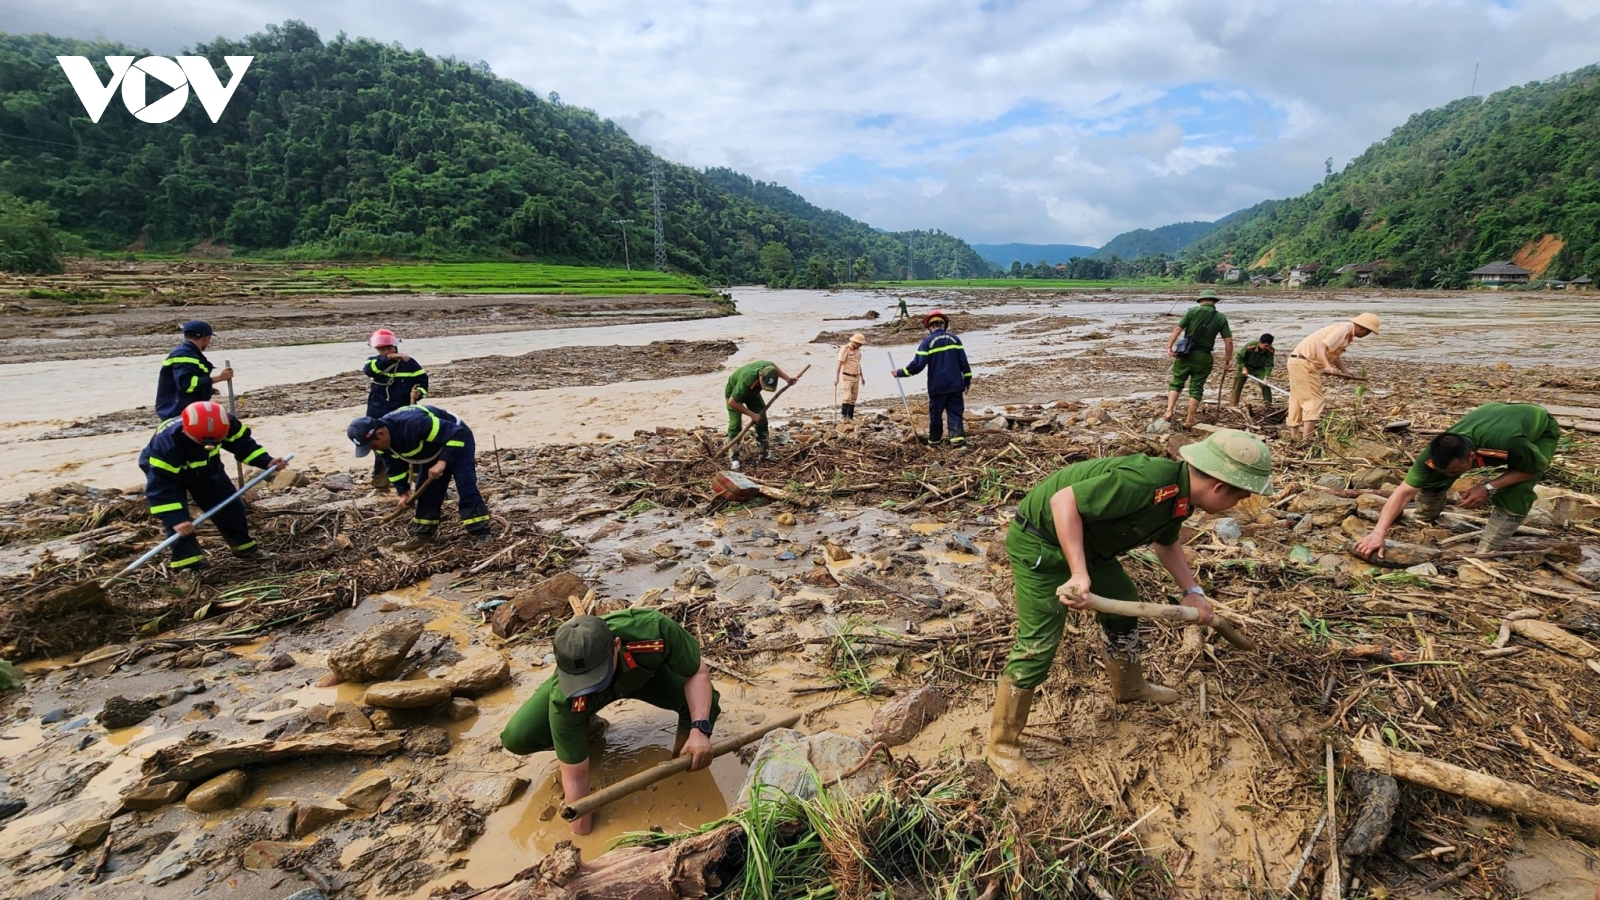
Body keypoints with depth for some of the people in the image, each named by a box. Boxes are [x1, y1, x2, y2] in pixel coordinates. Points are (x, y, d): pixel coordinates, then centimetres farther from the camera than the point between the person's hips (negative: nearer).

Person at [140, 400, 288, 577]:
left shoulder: (225, 425, -35)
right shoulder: (166, 444, -45)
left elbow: (242, 443, -14)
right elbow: (159, 487, -42)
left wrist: (266, 461, -29)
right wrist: (175, 519, -46)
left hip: (205, 467, 4)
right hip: (163, 470, -4)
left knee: (229, 505, 4)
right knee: (178, 520, -20)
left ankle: (244, 546, 19)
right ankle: (186, 559, -8)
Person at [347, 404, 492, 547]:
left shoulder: (413, 424, -41)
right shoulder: (383, 443, -13)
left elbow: (455, 434, -38)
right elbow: (395, 468, 5)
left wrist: (442, 462, -41)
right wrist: (403, 492, -2)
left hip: (456, 440, -8)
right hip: (432, 448, 8)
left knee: (466, 487, -17)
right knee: (426, 491, 7)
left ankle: (480, 533, -15)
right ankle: (423, 533, 19)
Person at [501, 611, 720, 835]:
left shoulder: (653, 629, -44)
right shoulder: (564, 698, -39)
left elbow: (698, 673, -27)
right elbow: (575, 776, -28)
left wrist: (699, 728, -40)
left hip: (647, 671, 0)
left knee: (705, 702, -26)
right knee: (517, 737, -19)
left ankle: (684, 759, 6)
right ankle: (587, 726, 10)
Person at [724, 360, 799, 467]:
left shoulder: (769, 367, -30)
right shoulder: (746, 381, -46)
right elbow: (732, 402, -36)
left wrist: (787, 378, -14)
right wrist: (752, 414, -32)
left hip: (752, 391, 6)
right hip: (734, 392, -6)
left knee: (762, 419, 2)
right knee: (735, 424, -14)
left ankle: (765, 453, 11)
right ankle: (734, 458, -7)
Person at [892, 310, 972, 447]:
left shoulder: (928, 342, -6)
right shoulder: (954, 339, 4)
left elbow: (917, 365, -11)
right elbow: (963, 361, 4)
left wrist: (900, 372, 0)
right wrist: (967, 380, 14)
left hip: (937, 386, -2)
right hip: (955, 385, 2)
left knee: (935, 414, 11)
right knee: (955, 413, 5)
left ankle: (934, 441, 22)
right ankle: (958, 438, -10)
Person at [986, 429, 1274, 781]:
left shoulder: (1180, 497, 0)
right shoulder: (1146, 482, -31)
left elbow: (1167, 542, 21)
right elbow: (1064, 500, -34)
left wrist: (1192, 590, 11)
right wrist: (1079, 574, -37)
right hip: (1040, 542, -10)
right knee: (1038, 644, -8)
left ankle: (1129, 687, 49)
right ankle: (1002, 747, 6)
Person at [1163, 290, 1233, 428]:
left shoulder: (1192, 311, 1)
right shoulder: (1221, 318, 5)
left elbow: (1177, 329, -10)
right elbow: (1229, 341, 2)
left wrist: (1169, 347, -10)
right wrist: (1226, 362, 8)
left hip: (1185, 354, -1)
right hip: (1203, 357, 1)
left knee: (1176, 383, 12)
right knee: (1196, 387, 9)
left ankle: (1169, 412, -3)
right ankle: (1189, 420, 12)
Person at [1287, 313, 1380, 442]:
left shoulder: (1347, 332, 15)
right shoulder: (1343, 329, -14)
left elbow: (1333, 354, 20)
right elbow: (1321, 347, -26)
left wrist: (1345, 370, 15)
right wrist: (1328, 366, -36)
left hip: (1298, 362, 10)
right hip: (1304, 363, -10)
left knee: (1298, 400, 14)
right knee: (1315, 400, -9)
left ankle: (1293, 435, 21)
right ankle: (1306, 439, -16)